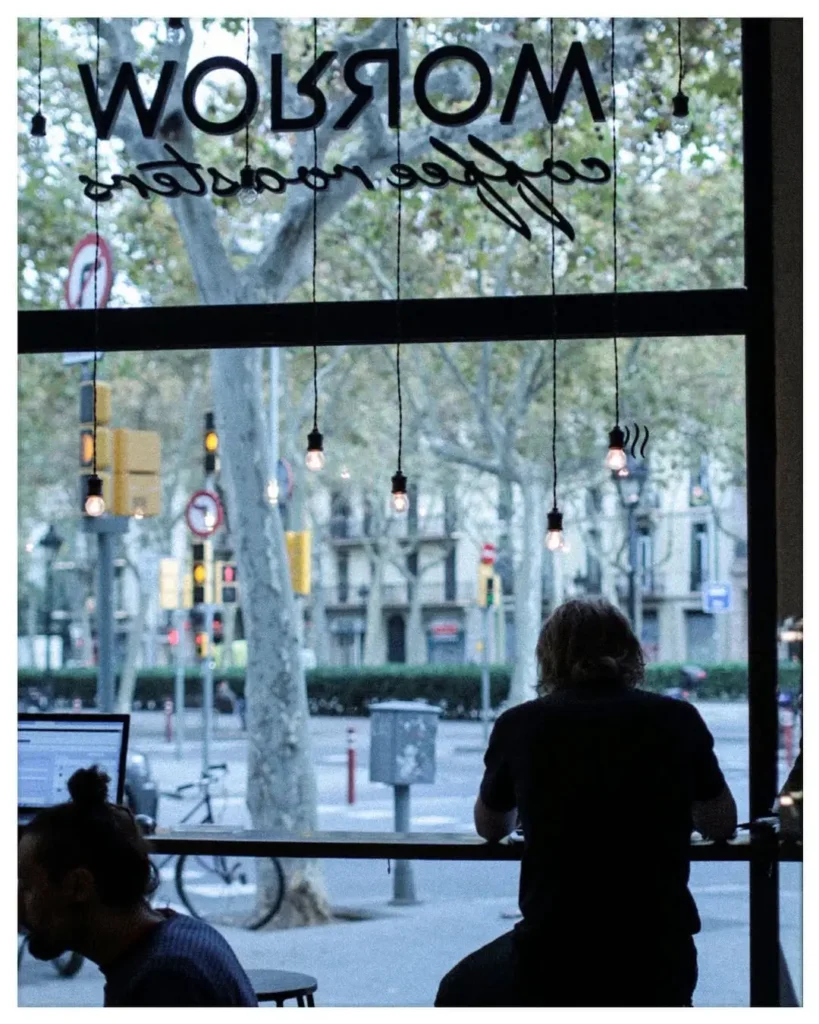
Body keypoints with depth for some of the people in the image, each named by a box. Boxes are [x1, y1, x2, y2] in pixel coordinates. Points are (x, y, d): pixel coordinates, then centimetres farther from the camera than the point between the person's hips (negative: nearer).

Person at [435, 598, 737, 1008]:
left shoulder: (519, 724, 1)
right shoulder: (677, 719, 2)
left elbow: (490, 828, 20)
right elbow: (722, 824, 18)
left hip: (554, 963, -1)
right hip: (660, 963, 1)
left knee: (458, 998, 29)